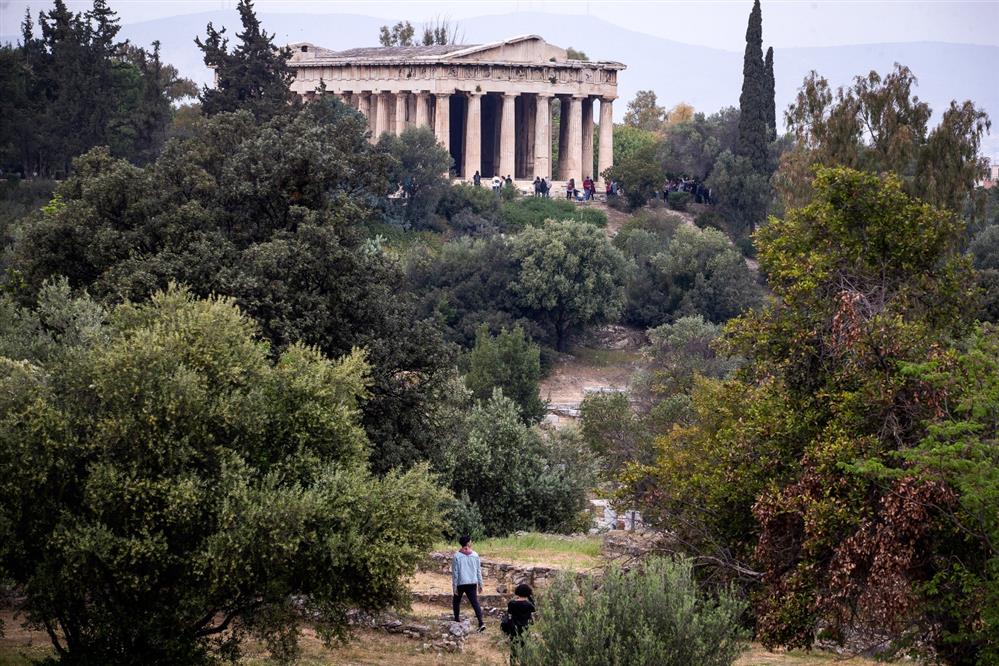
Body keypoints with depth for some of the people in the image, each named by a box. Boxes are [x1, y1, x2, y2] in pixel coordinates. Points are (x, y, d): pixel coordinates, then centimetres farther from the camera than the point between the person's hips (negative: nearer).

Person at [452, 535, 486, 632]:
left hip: (460, 583, -2)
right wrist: (480, 584, 14)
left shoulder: (457, 556, -8)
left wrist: (454, 586, -3)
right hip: (472, 583, 2)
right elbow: (479, 571, 7)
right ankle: (481, 622, -16)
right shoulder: (475, 555, 1)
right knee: (474, 602, -2)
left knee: (456, 601, 19)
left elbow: (454, 572, -8)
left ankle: (457, 619, 23)